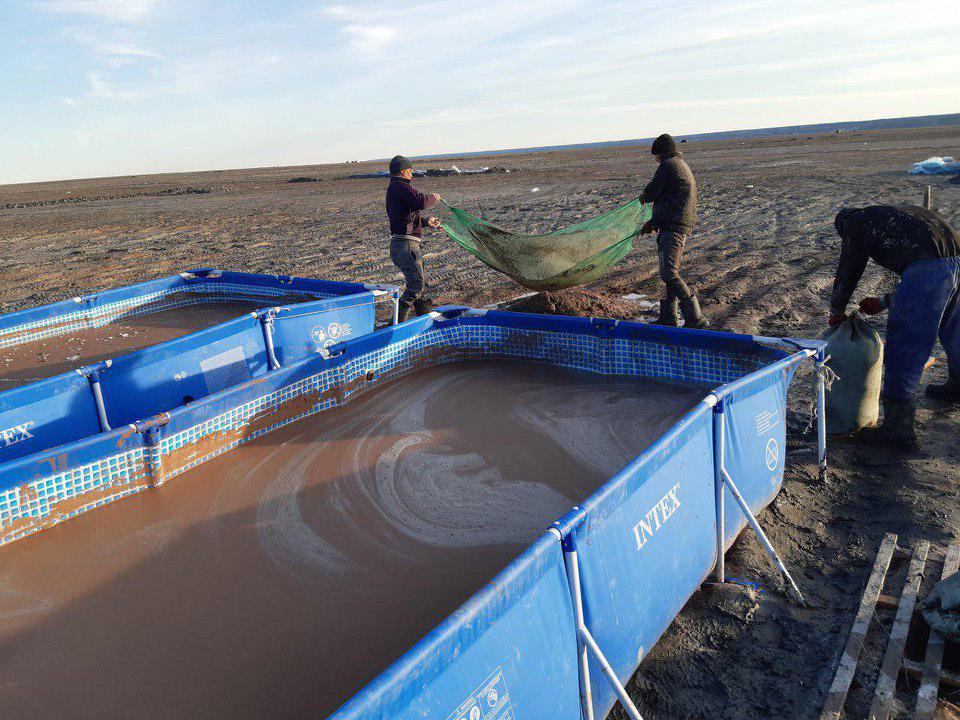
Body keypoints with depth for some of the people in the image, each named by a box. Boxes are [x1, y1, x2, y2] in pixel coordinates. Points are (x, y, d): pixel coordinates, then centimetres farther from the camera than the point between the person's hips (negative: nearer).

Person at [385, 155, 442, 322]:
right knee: (416, 283, -13)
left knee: (420, 283, 17)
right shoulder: (401, 186, -10)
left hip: (401, 244, 11)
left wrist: (426, 222, 20)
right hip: (405, 244, -11)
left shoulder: (392, 188, 23)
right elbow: (421, 202, -24)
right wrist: (433, 197, -3)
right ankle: (398, 320, -12)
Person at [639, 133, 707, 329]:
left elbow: (651, 193, -7)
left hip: (673, 228, -11)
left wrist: (643, 198, 17)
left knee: (669, 273, -16)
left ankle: (695, 318, -17)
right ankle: (668, 318, 20)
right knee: (668, 272, 14)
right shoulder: (683, 167, 26)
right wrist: (653, 222, 23)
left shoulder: (668, 165, -6)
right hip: (682, 225, 11)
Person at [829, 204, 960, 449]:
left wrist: (837, 311, 28)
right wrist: (884, 303, 38)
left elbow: (847, 274, 14)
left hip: (930, 268, -8)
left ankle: (899, 427, 1)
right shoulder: (898, 214, 35)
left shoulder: (857, 223, 13)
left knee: (903, 350, -2)